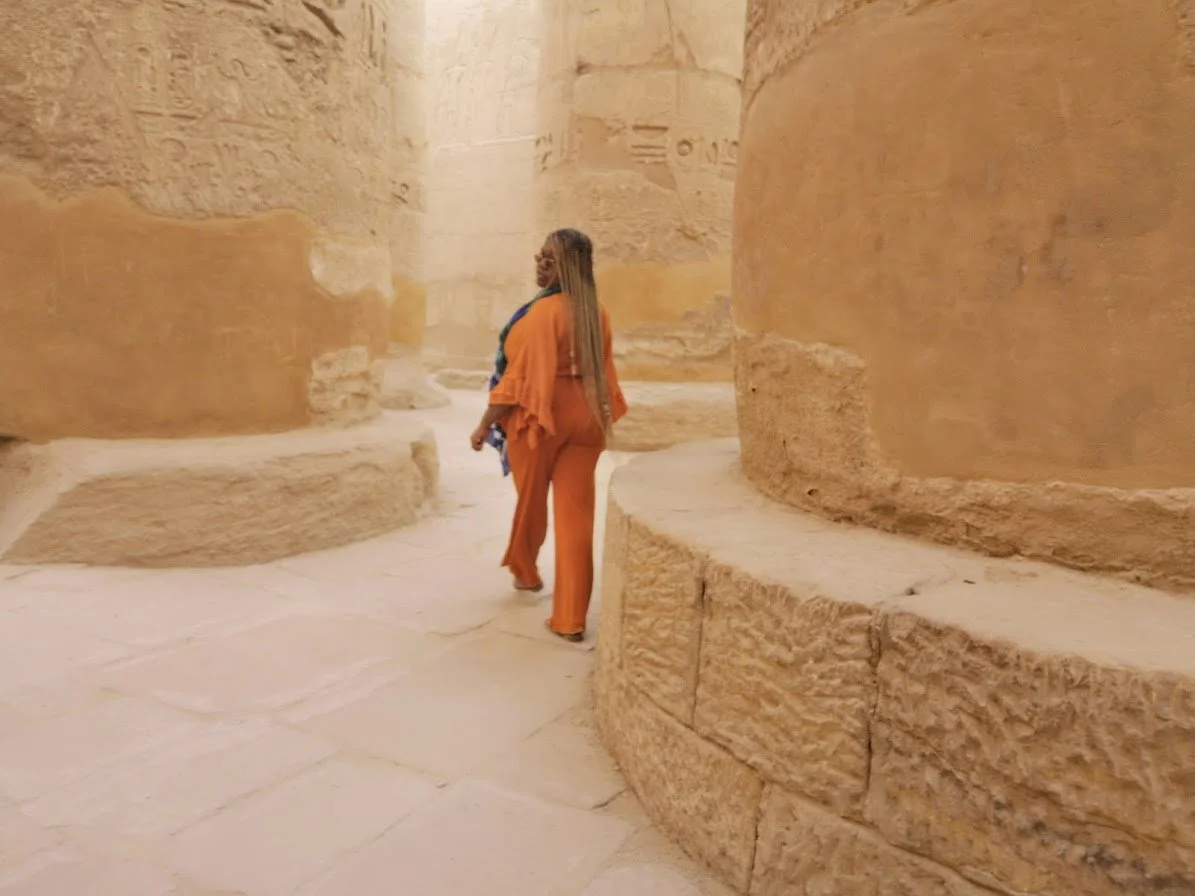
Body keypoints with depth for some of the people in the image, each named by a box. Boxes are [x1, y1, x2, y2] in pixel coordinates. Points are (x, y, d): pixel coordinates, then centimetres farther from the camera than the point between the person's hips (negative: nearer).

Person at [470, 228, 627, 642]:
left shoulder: (542, 312, -17)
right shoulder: (597, 313, 5)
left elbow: (518, 376, -18)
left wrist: (485, 424, -11)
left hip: (538, 416, -5)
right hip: (585, 417, 5)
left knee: (531, 500, 19)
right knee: (576, 514, 3)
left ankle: (526, 573, 45)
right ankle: (570, 619, 4)